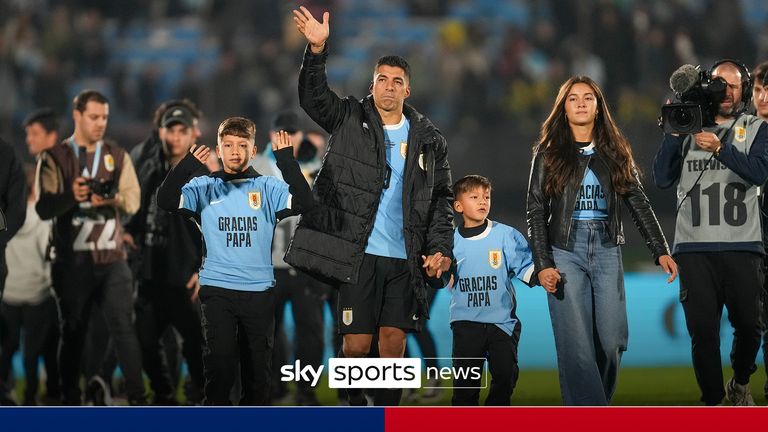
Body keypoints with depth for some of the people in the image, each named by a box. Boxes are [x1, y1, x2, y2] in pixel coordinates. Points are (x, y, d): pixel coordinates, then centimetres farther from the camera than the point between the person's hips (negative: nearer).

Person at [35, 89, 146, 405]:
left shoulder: (117, 156, 10)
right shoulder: (54, 159, 2)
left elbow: (133, 201, -1)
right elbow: (43, 208, -7)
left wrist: (113, 198, -23)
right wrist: (70, 196, -26)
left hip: (112, 260, 1)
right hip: (72, 261, -1)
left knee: (123, 326, -7)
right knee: (73, 332, 6)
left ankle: (137, 399, -7)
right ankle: (71, 402, 14)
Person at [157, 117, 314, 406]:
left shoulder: (268, 188, 4)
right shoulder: (204, 187, 4)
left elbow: (302, 203, -11)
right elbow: (166, 202, -10)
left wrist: (287, 162, -23)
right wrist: (186, 166, -25)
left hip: (259, 291, 1)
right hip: (217, 290, -1)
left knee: (259, 367, 7)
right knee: (220, 363, -10)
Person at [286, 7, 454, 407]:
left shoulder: (428, 139, 10)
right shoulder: (349, 120, 6)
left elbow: (441, 197, 11)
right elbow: (313, 97, -10)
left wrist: (440, 246, -2)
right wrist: (316, 50, -26)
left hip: (406, 259, 2)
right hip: (360, 254, -2)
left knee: (393, 342, -1)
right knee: (356, 344, -5)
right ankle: (354, 404, 16)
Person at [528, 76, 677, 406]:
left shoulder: (615, 152, 11)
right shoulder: (548, 154, 5)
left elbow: (638, 204, 11)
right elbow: (536, 211, 1)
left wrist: (661, 251, 0)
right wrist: (543, 264, -9)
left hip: (607, 251, 2)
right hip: (565, 251, -2)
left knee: (612, 340, -5)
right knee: (576, 344, -10)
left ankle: (597, 401, 15)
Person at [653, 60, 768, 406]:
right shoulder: (688, 129, 13)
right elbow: (662, 179, 5)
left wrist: (721, 148, -23)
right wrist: (673, 134, -5)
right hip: (694, 248, 1)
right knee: (702, 330, -4)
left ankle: (740, 384, 27)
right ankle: (712, 402, 5)